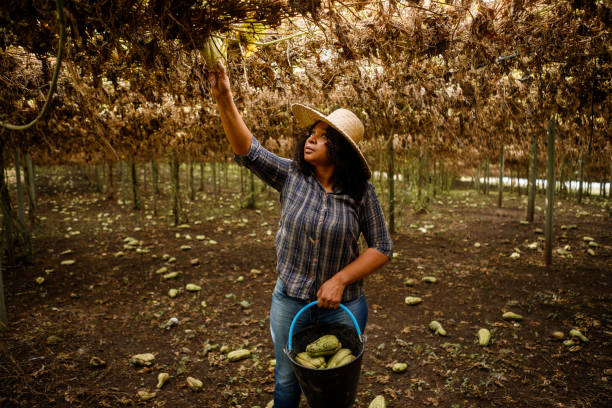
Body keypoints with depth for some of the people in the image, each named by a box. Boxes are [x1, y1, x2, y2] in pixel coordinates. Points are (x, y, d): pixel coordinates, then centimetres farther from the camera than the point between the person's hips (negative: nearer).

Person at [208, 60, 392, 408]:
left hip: (343, 305, -1)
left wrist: (340, 279, -17)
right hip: (290, 301, 2)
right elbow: (248, 151, -15)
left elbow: (382, 248, -9)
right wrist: (224, 99, -25)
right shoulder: (292, 177, -7)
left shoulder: (362, 193, -11)